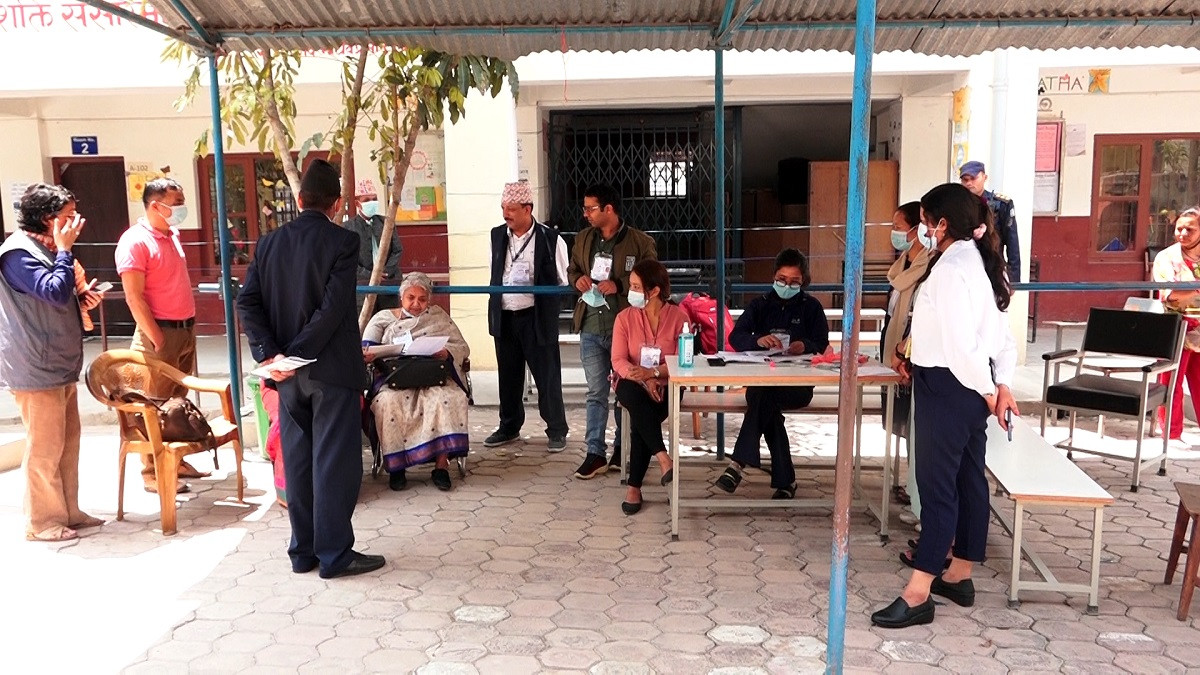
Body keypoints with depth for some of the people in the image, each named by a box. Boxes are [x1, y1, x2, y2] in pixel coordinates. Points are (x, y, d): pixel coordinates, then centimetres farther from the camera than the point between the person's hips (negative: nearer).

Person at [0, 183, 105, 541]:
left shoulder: (47, 250, 17)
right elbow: (55, 291, -27)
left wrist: (81, 298, 7)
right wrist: (65, 250, -19)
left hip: (61, 365, 10)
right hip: (37, 370, -10)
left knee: (68, 441, 14)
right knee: (45, 447, -2)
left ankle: (68, 511, 24)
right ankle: (43, 522, 9)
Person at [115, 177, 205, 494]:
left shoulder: (173, 235, 12)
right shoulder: (135, 241, -14)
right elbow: (134, 297, -18)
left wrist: (189, 325, 16)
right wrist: (157, 338, -18)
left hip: (185, 328, 8)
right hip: (161, 332, -8)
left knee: (179, 400, 15)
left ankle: (175, 461, 26)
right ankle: (152, 473, 6)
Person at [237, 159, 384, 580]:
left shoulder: (269, 243, 6)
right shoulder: (343, 242, -10)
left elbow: (247, 302, -1)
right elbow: (333, 308, -18)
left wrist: (270, 354, -6)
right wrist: (298, 354, -14)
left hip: (289, 372, 5)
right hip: (332, 370, -5)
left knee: (297, 461, 13)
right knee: (335, 462, 2)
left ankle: (303, 551, 22)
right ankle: (334, 555, 8)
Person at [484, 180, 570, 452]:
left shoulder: (550, 239, -8)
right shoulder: (497, 235, 8)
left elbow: (564, 281, -4)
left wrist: (538, 290, -17)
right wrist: (494, 308, 12)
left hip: (537, 317, -5)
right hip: (504, 316, 5)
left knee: (547, 375, 1)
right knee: (508, 375, 14)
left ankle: (557, 430, 14)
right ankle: (509, 427, 29)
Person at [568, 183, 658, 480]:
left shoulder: (640, 242, -7)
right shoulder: (583, 239, 9)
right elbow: (572, 269, 21)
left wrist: (618, 285, -20)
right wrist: (577, 279, -3)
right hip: (590, 327, 4)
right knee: (596, 392, 6)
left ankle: (623, 448, 26)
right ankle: (595, 453, 11)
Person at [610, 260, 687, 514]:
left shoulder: (678, 317, -2)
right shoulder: (625, 317, 2)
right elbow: (618, 360, -6)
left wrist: (652, 373, -25)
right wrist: (643, 380, -24)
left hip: (665, 386, -1)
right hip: (632, 385, 1)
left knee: (641, 420, -29)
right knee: (638, 400, -36)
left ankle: (634, 487, -21)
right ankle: (662, 458, -35)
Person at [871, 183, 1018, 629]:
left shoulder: (950, 269, -18)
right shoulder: (978, 263, 13)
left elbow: (959, 343, -23)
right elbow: (1002, 334, 12)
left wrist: (986, 390, -11)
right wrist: (1002, 383, 4)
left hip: (947, 387, -10)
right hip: (970, 387, 10)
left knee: (937, 484, -6)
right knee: (968, 478, 16)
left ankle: (918, 594, 0)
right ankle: (959, 576, 29)